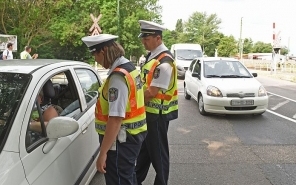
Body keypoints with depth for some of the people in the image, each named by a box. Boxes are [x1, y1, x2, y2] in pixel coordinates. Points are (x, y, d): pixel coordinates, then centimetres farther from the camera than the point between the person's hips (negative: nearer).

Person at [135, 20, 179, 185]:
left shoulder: (164, 62, -23)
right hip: (149, 111, 10)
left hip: (157, 113, -10)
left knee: (158, 152, 7)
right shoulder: (152, 55, 7)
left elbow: (152, 92, -23)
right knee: (144, 148, 22)